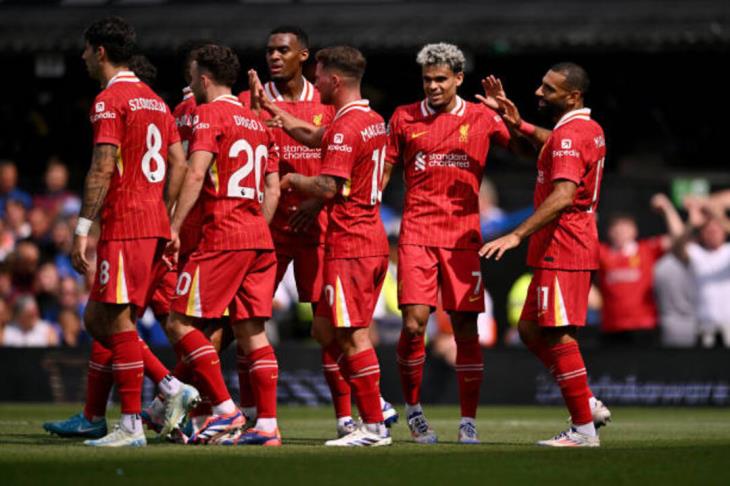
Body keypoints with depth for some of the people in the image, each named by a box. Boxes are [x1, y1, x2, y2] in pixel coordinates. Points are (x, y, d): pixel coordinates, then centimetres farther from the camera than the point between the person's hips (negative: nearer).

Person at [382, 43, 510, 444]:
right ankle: (412, 408, 8)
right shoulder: (404, 118, 8)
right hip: (417, 233, 0)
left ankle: (468, 422, 7)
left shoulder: (482, 118, 7)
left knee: (466, 328, -1)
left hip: (463, 235, 0)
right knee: (414, 323, -12)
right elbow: (383, 171, 13)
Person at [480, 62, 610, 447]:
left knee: (557, 335, -7)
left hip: (562, 249, -10)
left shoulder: (569, 136, -17)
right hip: (578, 245, 10)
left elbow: (563, 196, -30)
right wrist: (519, 126, 22)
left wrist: (518, 235, -34)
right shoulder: (590, 130, 15)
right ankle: (586, 404, 15)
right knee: (531, 329, 15)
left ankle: (584, 429, -5)